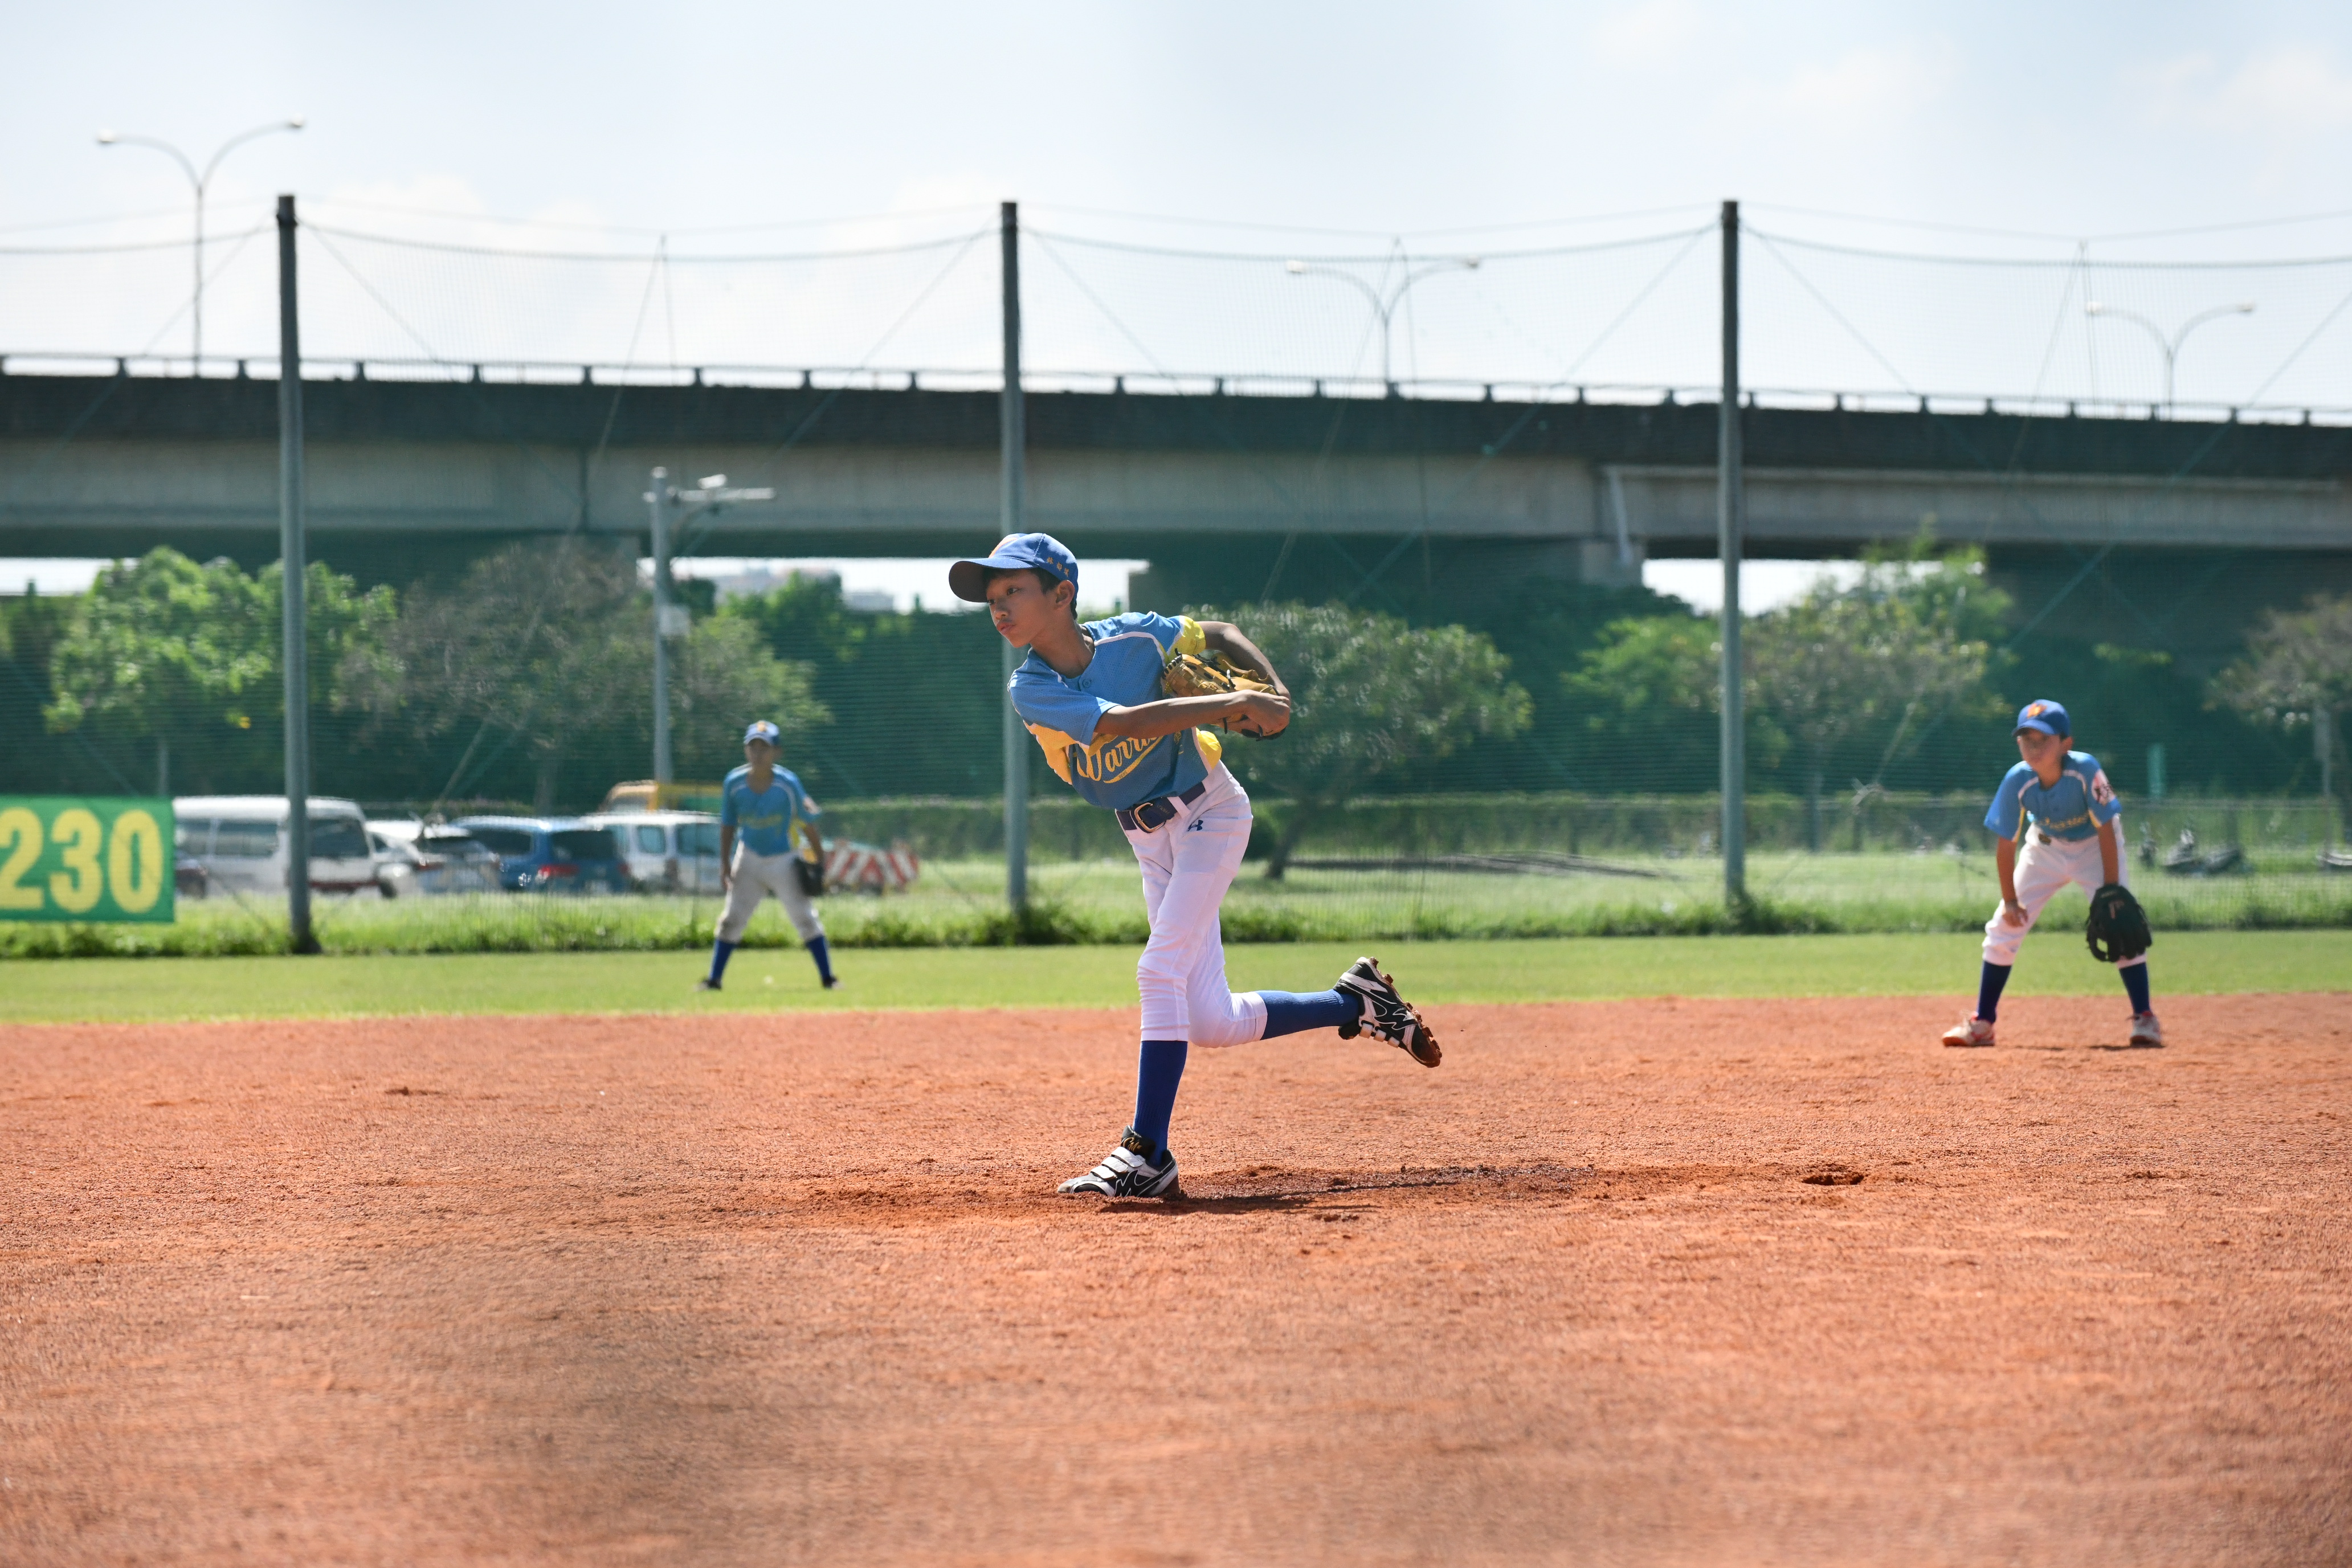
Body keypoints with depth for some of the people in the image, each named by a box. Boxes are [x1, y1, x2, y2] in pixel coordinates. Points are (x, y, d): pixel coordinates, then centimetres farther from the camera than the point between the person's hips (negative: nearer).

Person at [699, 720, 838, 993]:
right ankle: (714, 978, 11)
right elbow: (728, 825, 0)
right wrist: (725, 863, -5)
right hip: (749, 859, 2)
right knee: (732, 920, 3)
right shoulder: (734, 783, -11)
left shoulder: (788, 783, -17)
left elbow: (807, 822, -6)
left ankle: (828, 978, 4)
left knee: (804, 917, -4)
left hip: (784, 860, -2)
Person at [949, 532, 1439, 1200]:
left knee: (1161, 969, -19)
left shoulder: (1134, 637, -14)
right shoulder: (1032, 690, -14)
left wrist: (1277, 691, -12)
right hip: (1149, 837, 4)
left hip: (1209, 811, -4)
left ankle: (1146, 1156, -19)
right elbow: (1123, 724, -28)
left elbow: (1220, 633, 5)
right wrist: (1233, 703, -32)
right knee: (1212, 1022, 3)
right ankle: (1359, 1004, 24)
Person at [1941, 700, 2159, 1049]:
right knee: (2004, 926, -2)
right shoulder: (2018, 782, -27)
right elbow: (2006, 845, -16)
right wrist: (2010, 901, -14)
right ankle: (1982, 1024, 9)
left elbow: (2106, 830, -25)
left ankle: (2145, 1018, -6)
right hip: (2045, 847, 2)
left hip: (2094, 846, -2)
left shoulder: (2086, 770, -33)